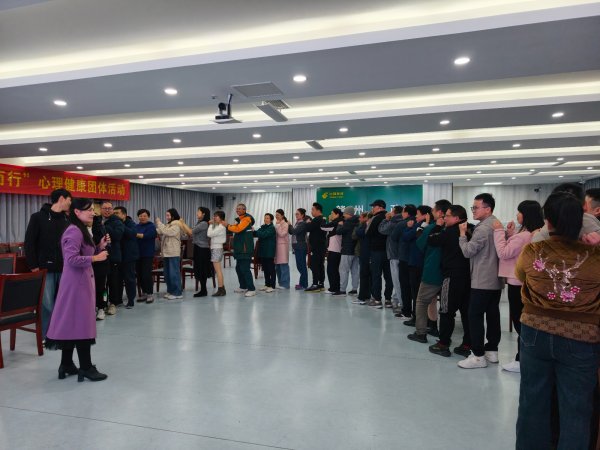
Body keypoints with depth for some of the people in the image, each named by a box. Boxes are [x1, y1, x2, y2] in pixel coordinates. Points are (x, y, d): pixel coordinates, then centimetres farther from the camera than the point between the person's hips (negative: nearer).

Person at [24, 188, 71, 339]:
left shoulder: (67, 220, 11)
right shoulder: (38, 217, -2)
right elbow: (29, 243, -4)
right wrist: (33, 266, -9)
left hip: (64, 269, 4)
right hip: (45, 268, -4)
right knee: (47, 303, -2)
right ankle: (45, 335, 11)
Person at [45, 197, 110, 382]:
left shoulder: (83, 230, 16)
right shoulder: (74, 231, -17)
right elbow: (72, 259, -26)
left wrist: (100, 247, 5)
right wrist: (96, 258, -20)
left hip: (82, 280, 10)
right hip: (76, 282, -10)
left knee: (72, 323, 14)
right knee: (81, 323, -3)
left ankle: (66, 365, 24)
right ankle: (86, 368, 6)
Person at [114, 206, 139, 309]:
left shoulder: (130, 223, -7)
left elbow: (132, 233, -26)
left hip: (129, 255, -6)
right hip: (118, 255, 6)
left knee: (129, 278, 0)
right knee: (118, 278, 11)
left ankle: (131, 300, 7)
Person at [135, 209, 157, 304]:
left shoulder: (151, 226, -4)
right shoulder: (136, 226, 13)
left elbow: (146, 236, -19)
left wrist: (135, 234, -16)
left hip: (147, 254, -6)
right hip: (137, 254, 6)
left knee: (146, 274, -7)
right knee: (139, 275, 8)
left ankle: (150, 294, 3)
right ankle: (144, 293, 20)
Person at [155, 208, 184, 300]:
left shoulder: (176, 226, -10)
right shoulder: (168, 225, 17)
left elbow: (166, 232, -21)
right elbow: (161, 234, 11)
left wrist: (159, 223, -12)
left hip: (173, 253, -9)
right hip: (166, 252, 9)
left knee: (174, 273, -5)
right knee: (167, 273, 12)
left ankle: (177, 293, 2)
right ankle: (170, 291, 22)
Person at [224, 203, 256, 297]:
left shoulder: (246, 219, -11)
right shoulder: (240, 220, 20)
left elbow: (238, 229, -22)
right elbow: (234, 228, 14)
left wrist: (227, 226, -12)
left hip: (245, 249, -10)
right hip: (240, 249, 10)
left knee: (245, 269, -10)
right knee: (238, 268, 14)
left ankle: (252, 289, -6)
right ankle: (243, 287, 24)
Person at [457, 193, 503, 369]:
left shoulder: (483, 228, -17)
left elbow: (468, 251, -16)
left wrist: (462, 234, -4)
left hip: (482, 281, -9)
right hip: (495, 280, 9)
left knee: (475, 316, -5)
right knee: (493, 315, 13)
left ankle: (478, 355, -2)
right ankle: (492, 351, 21)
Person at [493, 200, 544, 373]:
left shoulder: (523, 236, -21)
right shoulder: (535, 234, 10)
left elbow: (503, 253, -19)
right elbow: (513, 250, 15)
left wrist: (499, 231, -14)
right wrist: (510, 233, 5)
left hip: (517, 283, -9)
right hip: (524, 281, 10)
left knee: (518, 320, -1)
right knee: (523, 321, 15)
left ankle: (521, 360, 7)